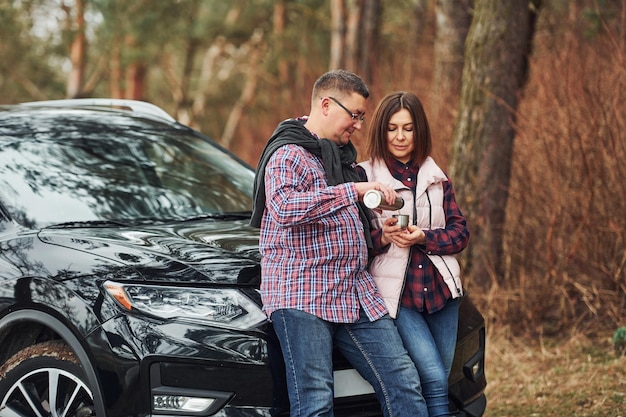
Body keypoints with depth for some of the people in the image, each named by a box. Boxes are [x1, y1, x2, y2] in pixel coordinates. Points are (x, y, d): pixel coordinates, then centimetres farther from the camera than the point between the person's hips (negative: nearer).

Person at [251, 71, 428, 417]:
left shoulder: (342, 155, 23)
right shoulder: (288, 155, -5)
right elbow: (284, 207, -28)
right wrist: (353, 191, -25)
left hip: (356, 294, 8)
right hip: (301, 294, -8)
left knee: (403, 382, 0)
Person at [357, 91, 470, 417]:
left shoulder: (436, 178, 13)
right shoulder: (364, 176, 1)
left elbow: (460, 232, 7)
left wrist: (424, 237, -11)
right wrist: (383, 237, -20)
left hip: (440, 289, 4)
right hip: (396, 293, -4)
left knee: (441, 383, 5)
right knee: (434, 379, -15)